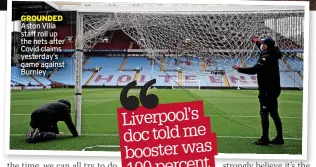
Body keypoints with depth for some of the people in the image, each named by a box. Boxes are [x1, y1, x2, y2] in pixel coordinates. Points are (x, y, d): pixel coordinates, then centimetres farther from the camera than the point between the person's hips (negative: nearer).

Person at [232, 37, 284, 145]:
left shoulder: (266, 58, -19)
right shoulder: (272, 54, 9)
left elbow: (254, 70, -26)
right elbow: (265, 50, 35)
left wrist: (239, 69, -18)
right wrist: (258, 42, 36)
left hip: (267, 90, -9)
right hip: (273, 88, 9)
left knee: (264, 113, -6)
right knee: (274, 113, 14)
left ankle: (265, 139, -5)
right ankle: (279, 138, 18)